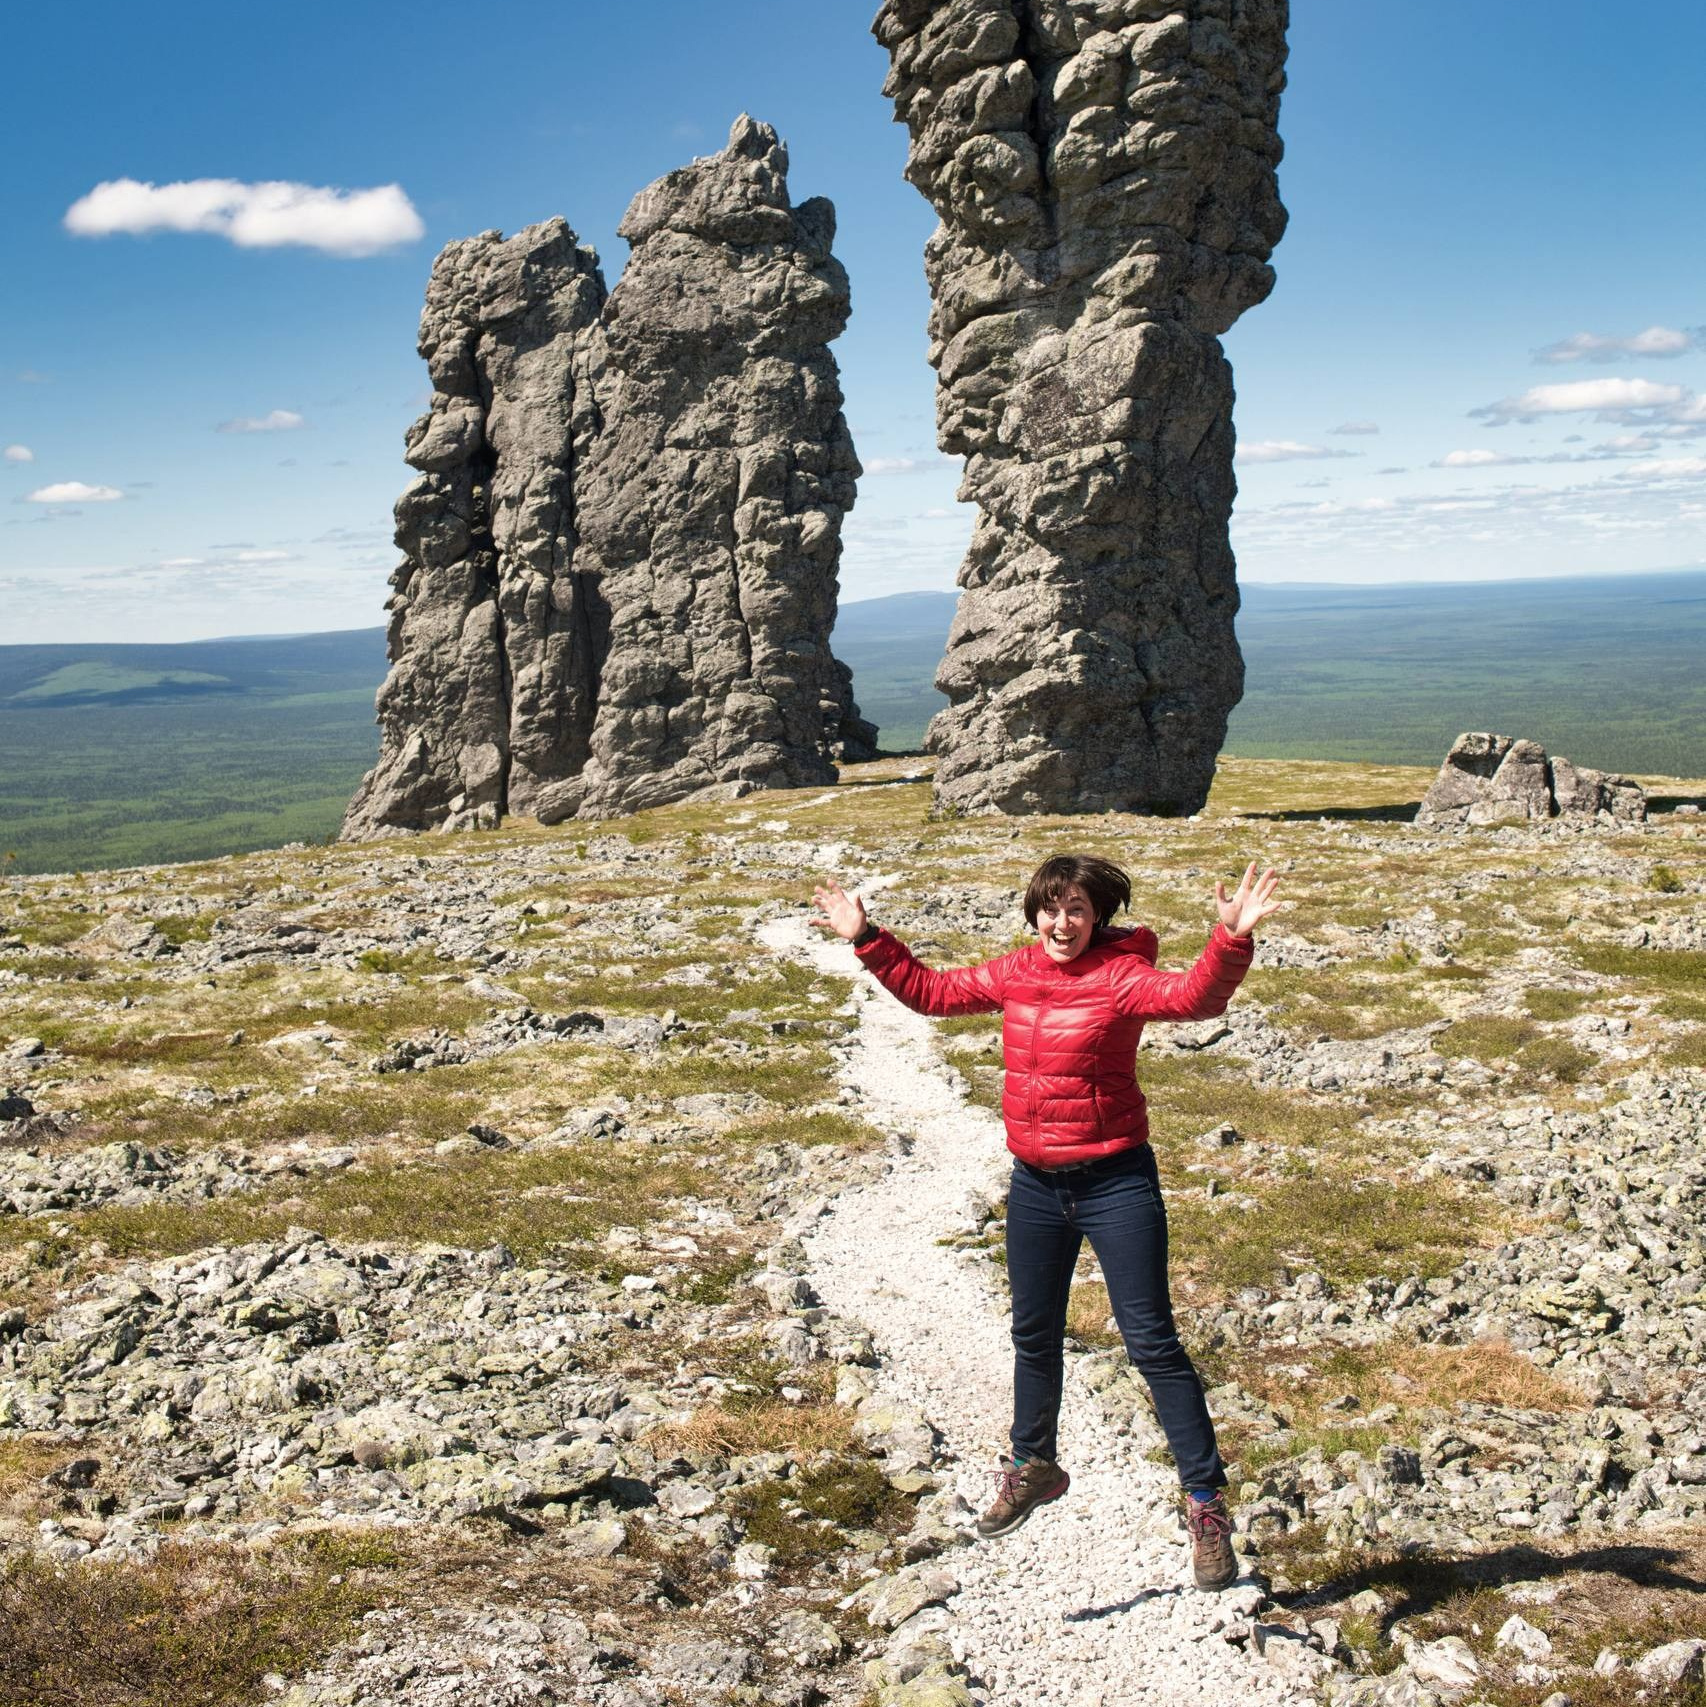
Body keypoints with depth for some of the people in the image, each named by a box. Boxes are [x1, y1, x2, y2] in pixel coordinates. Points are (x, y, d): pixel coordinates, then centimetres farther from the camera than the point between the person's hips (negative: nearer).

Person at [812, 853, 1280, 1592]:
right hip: (1034, 1185, 6)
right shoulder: (1014, 975, 3)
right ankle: (1032, 1466, 42)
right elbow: (930, 990, 16)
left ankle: (1206, 1500, 8)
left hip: (1115, 1182, -6)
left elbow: (1194, 996, -32)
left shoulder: (1120, 976, -14)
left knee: (1151, 1342, -3)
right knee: (1034, 1336, 20)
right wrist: (868, 941, 13)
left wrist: (1231, 941, -48)